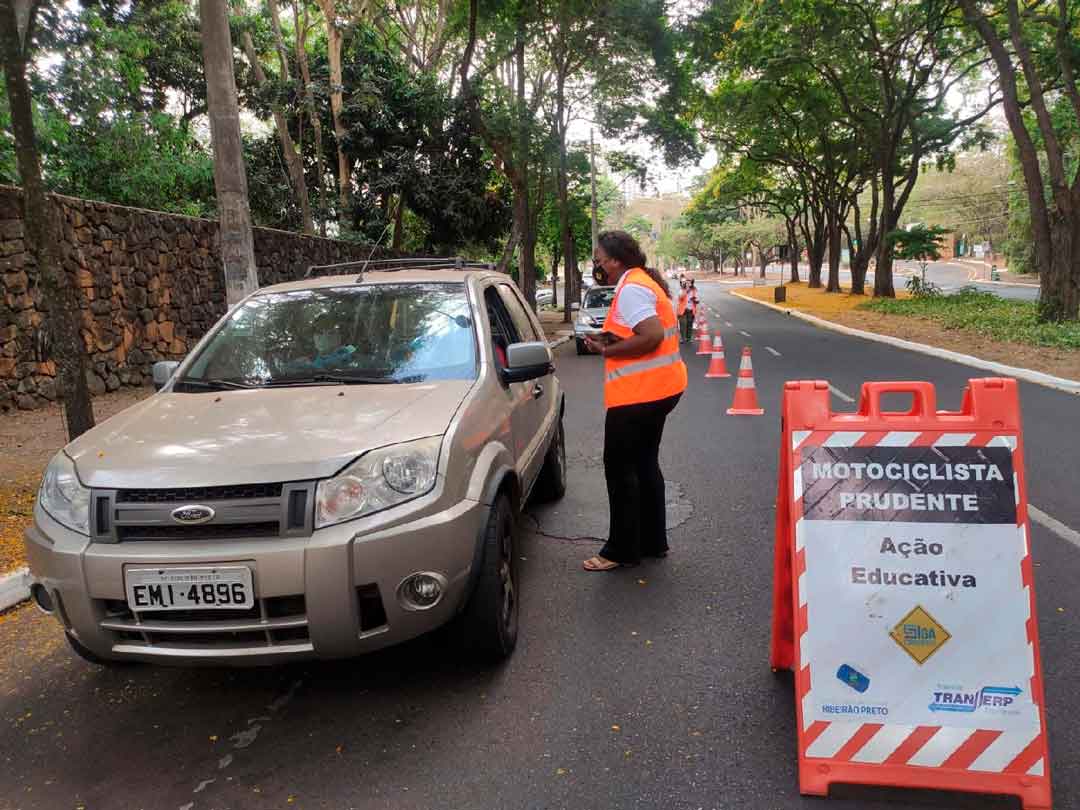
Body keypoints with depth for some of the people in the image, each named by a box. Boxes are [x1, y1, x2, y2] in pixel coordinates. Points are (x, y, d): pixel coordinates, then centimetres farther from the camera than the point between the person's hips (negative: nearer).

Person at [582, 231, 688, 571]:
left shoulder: (631, 289, -16)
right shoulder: (645, 282, 15)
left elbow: (652, 336, -28)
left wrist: (607, 351, -17)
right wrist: (611, 340, 8)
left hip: (639, 392, -11)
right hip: (659, 388, 11)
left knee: (620, 468, -1)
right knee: (645, 464, 18)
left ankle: (622, 550, 7)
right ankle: (653, 541, 28)